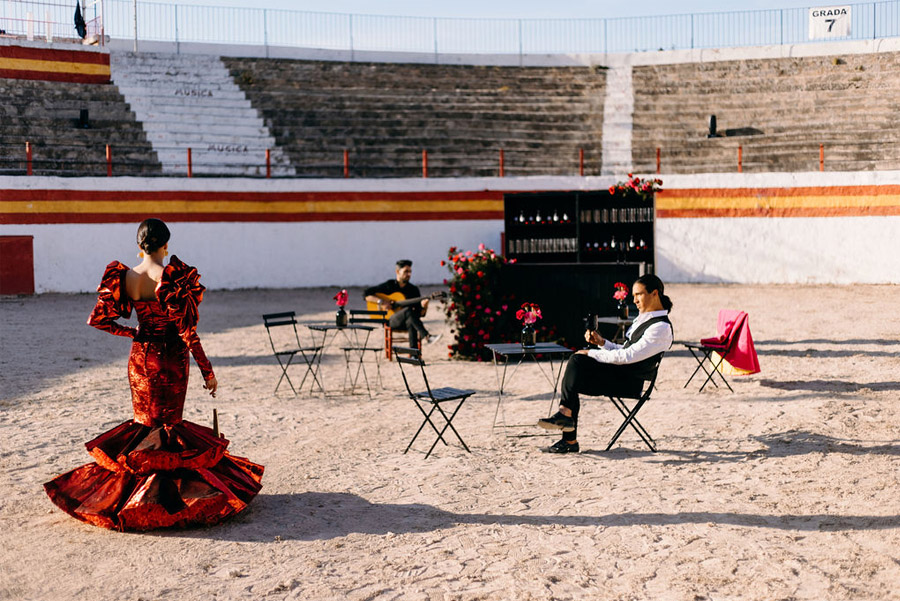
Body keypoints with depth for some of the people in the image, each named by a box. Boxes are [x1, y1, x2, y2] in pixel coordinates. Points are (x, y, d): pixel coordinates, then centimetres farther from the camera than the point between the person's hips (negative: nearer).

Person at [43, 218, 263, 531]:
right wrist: (207, 371, -11)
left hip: (140, 357, 4)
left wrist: (133, 332, 11)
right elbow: (187, 330, -17)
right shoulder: (175, 278, -17)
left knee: (144, 422, 19)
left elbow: (98, 319, -3)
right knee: (167, 424, 9)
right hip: (171, 358, -4)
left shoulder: (126, 277, -5)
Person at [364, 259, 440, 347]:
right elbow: (365, 293, 0)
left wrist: (423, 307, -18)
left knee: (411, 322, -37)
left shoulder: (414, 289, 11)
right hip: (389, 321, -2)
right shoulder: (388, 285, 4)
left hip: (406, 322, 2)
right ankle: (427, 337, -40)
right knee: (408, 310, -33)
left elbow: (421, 314, 6)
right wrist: (381, 302, -14)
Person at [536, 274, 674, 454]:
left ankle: (565, 414, -15)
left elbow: (627, 356, -19)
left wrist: (591, 353, -14)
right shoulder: (644, 319, 20)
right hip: (620, 373, 9)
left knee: (577, 361, -22)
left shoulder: (661, 328, -13)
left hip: (629, 382, -9)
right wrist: (601, 343, 8)